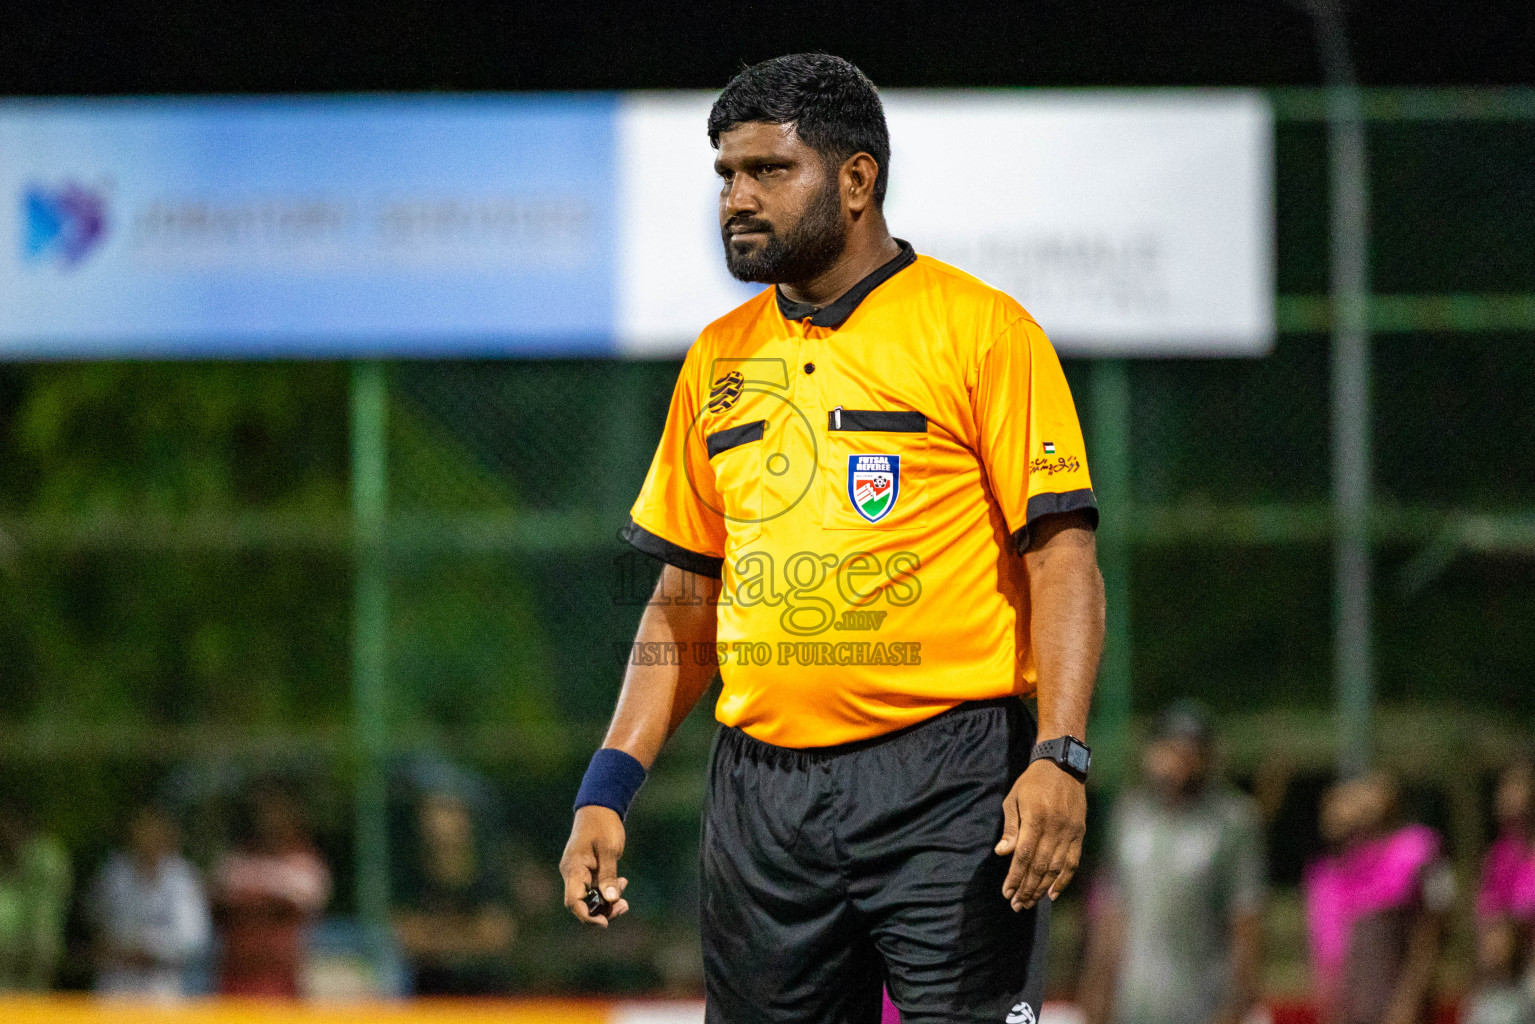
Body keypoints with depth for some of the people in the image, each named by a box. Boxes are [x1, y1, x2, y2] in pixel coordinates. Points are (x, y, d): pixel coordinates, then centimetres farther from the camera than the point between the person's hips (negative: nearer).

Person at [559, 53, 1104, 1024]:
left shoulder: (981, 330, -1)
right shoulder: (720, 360, 16)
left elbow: (1063, 562, -6)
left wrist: (1060, 758, -19)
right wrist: (608, 789, 10)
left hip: (946, 789, -5)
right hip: (763, 790, 5)